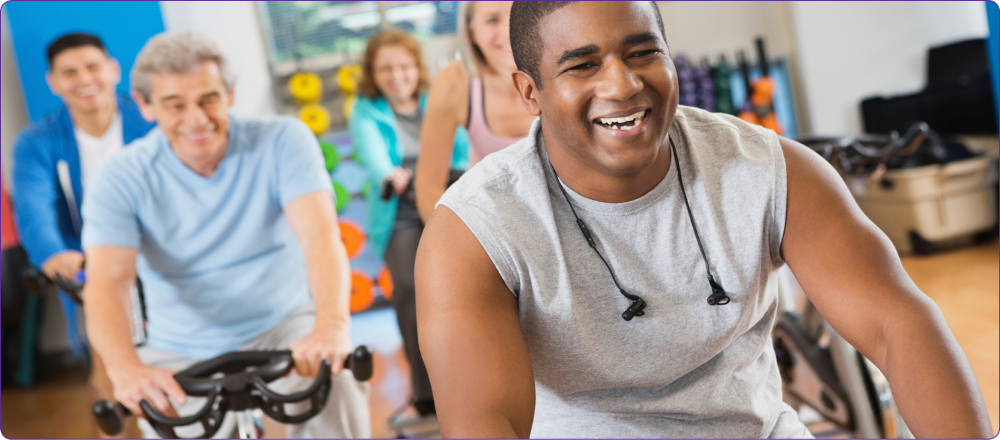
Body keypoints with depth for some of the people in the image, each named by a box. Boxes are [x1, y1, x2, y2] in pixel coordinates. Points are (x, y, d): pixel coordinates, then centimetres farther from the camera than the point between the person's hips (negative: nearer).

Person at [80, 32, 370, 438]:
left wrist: (332, 323, -45)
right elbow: (104, 284, -21)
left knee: (334, 381, -31)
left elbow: (319, 233, -24)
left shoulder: (281, 141, -10)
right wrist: (124, 367, -43)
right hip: (181, 358, 2)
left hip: (283, 328, -2)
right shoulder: (120, 181, -8)